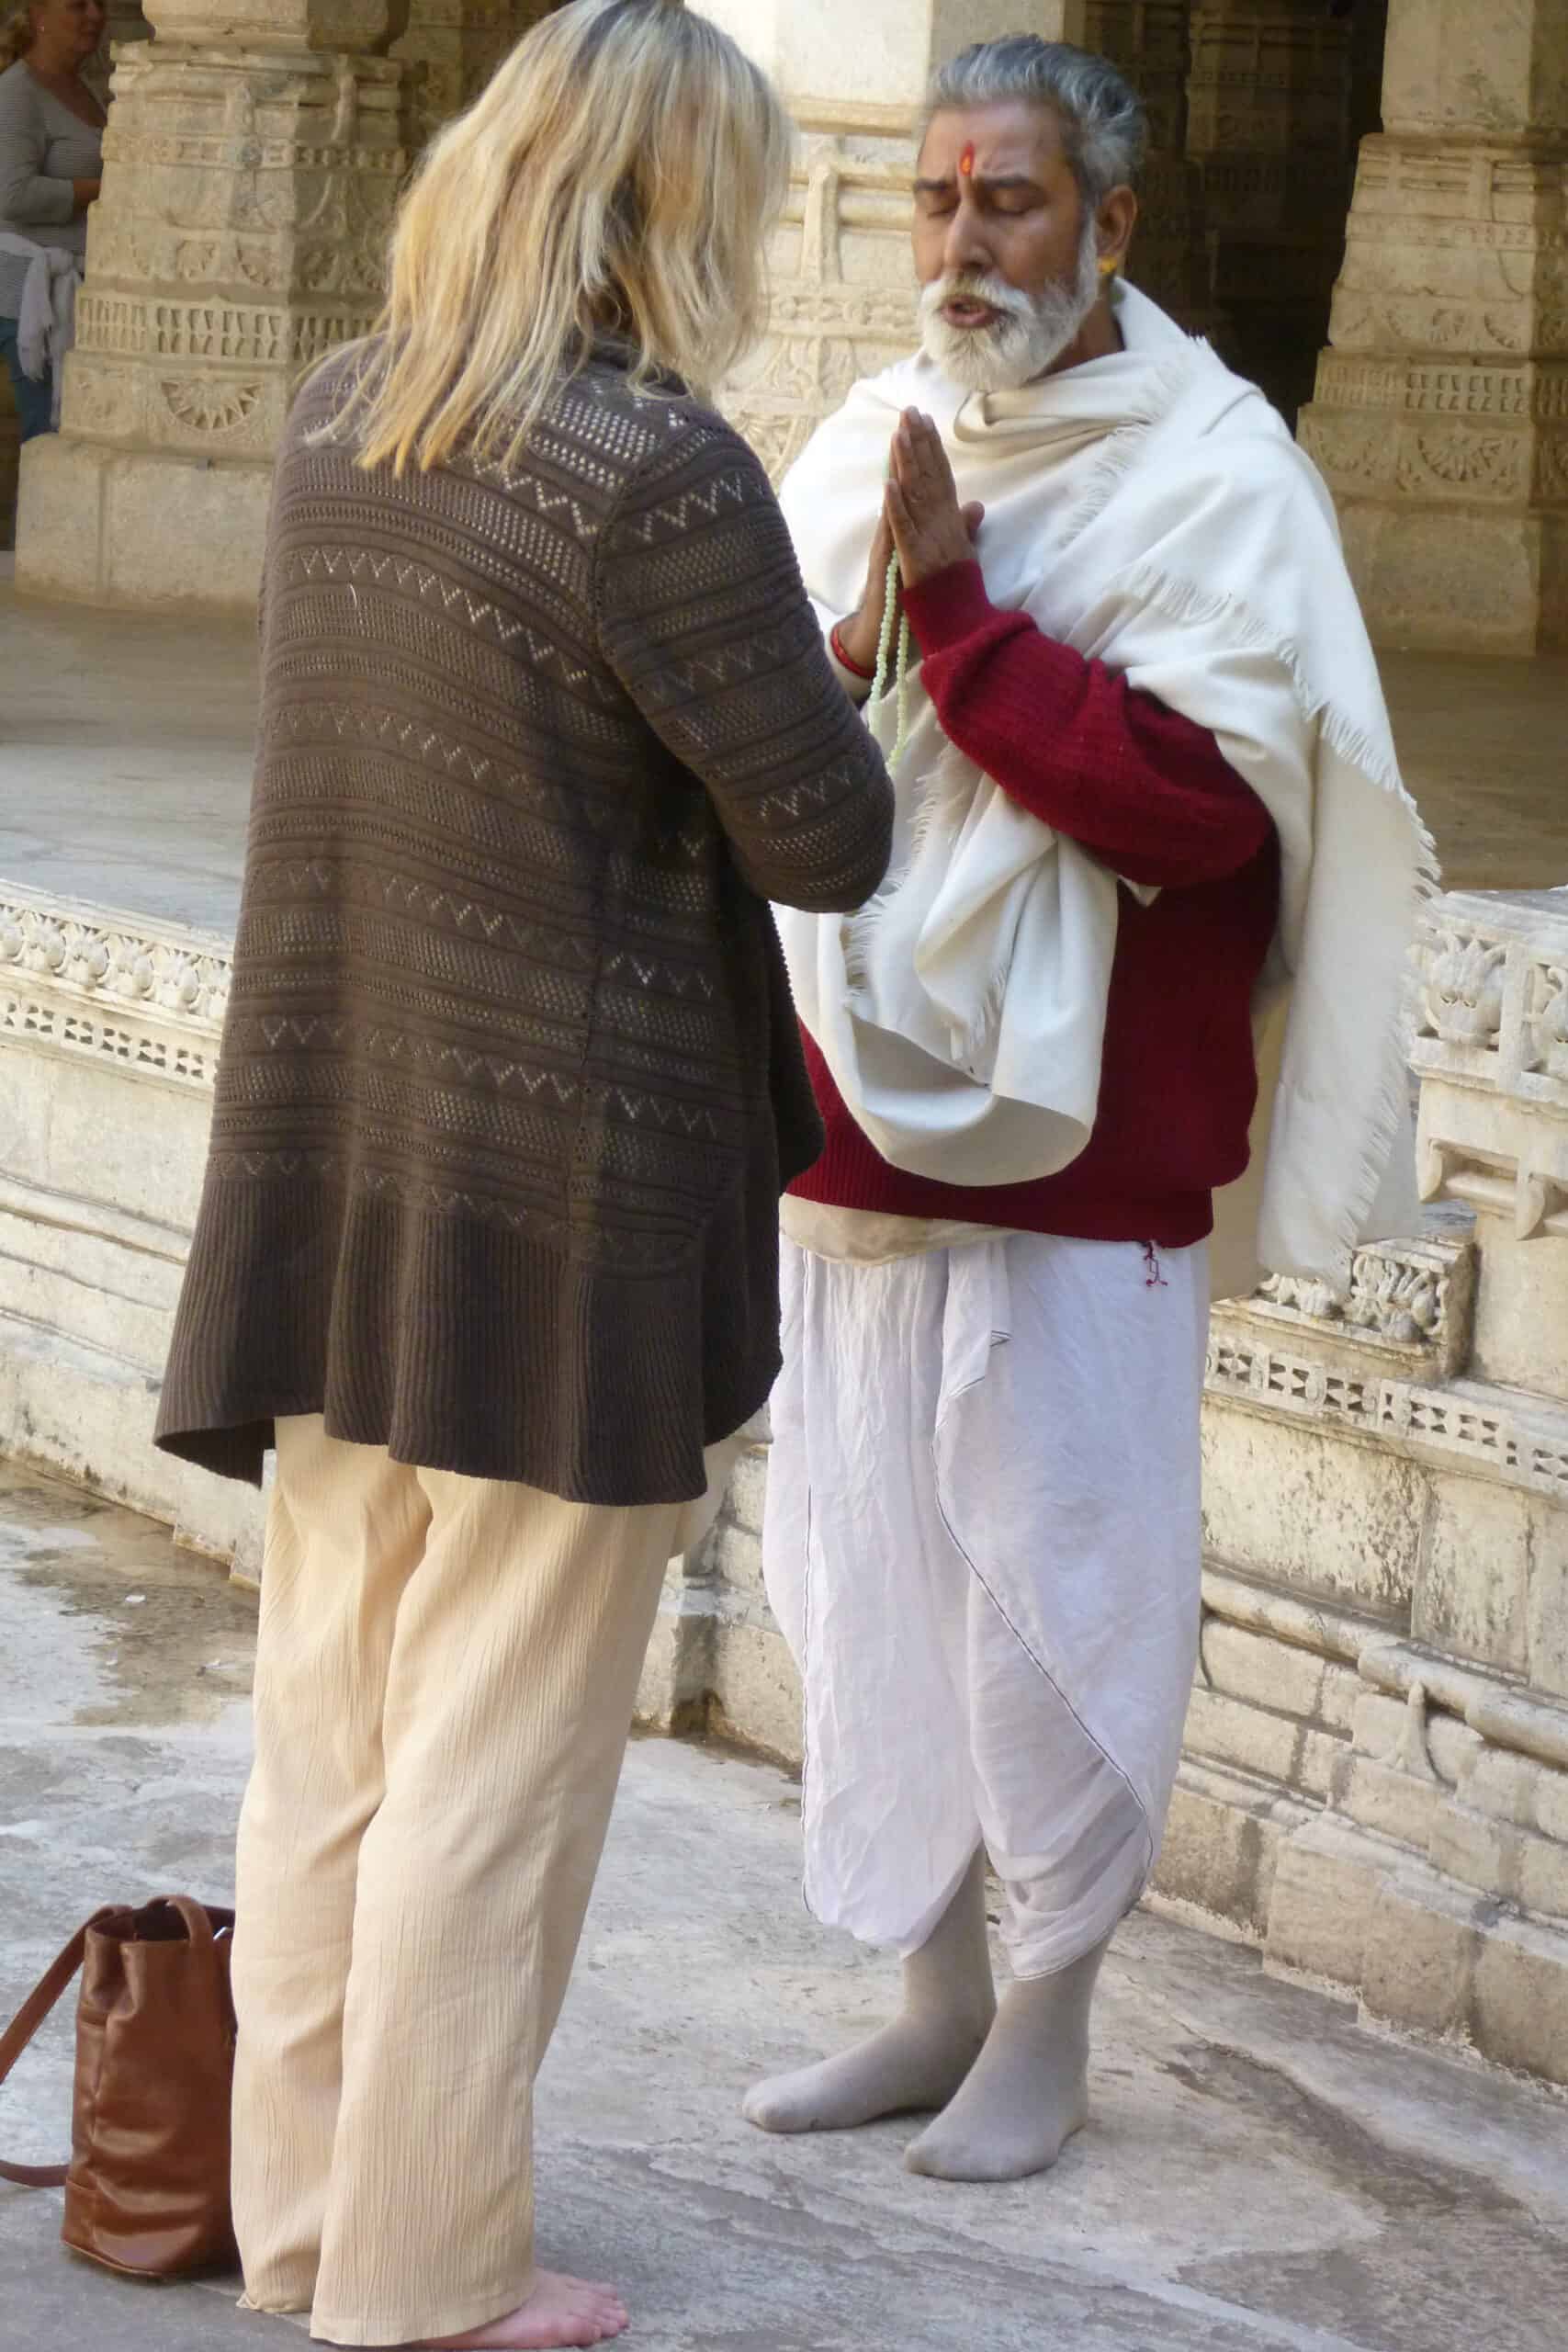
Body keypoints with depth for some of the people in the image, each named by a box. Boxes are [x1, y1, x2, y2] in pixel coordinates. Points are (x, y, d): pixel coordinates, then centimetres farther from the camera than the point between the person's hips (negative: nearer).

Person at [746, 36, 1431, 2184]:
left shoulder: (1212, 472, -8)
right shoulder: (869, 447, 10)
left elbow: (1210, 796, -19)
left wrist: (954, 616, -21)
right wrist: (843, 656, -8)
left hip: (1073, 1140, -6)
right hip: (859, 1119, 6)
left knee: (1054, 1591, 1)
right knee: (867, 1570, 11)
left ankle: (1048, 2024, 15)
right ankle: (933, 2000, 23)